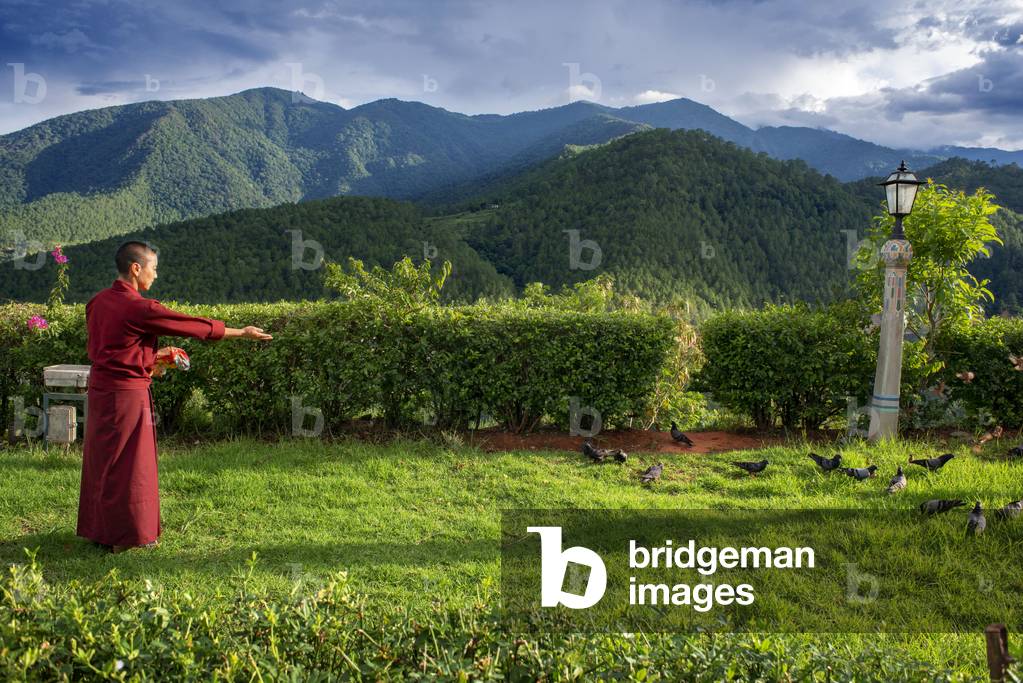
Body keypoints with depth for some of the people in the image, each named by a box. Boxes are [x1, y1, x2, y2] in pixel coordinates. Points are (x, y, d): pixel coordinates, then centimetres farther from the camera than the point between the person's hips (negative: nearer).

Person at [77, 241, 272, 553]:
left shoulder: (98, 302, 5)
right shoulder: (140, 308, -19)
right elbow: (195, 326, -13)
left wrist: (154, 355, 23)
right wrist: (242, 333, -3)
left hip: (100, 387, 8)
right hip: (128, 392, -8)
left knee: (101, 460, 17)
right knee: (129, 463, 3)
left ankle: (97, 528, 30)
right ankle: (126, 535, 13)